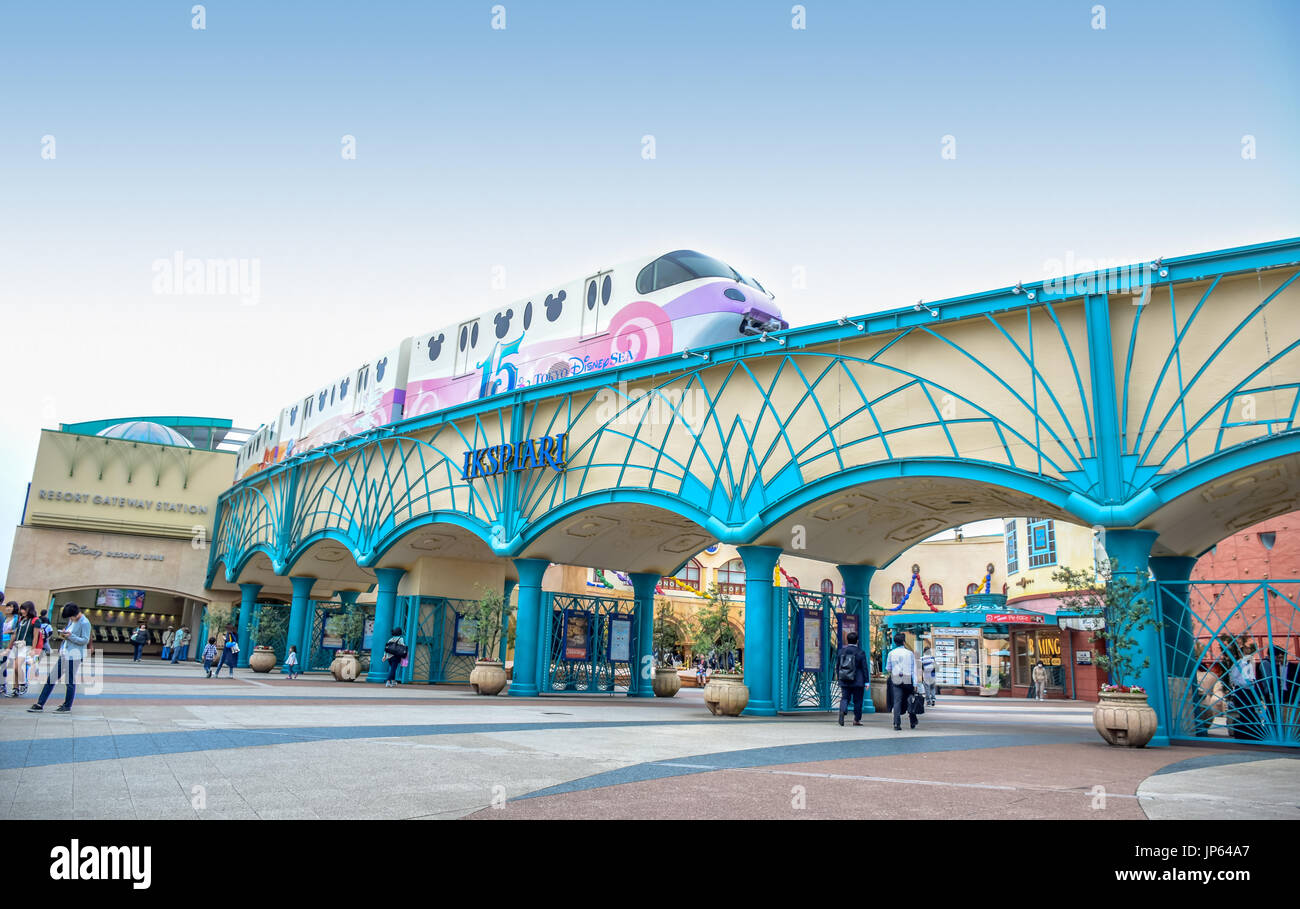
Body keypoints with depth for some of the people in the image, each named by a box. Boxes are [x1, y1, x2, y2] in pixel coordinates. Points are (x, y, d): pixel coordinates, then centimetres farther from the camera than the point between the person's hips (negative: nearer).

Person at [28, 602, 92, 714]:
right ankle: (40, 704, 14)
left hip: (74, 656, -9)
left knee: (70, 681, -1)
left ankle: (67, 706, 11)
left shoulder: (84, 623, -13)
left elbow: (85, 640, -16)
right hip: (64, 654, 9)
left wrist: (70, 636, -22)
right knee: (51, 679, 9)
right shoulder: (71, 621, 13)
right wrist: (63, 634, 0)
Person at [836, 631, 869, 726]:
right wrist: (866, 682, -1)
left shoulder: (841, 650, 2)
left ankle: (842, 710, -23)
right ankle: (857, 720, 14)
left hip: (844, 680, 2)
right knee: (857, 700, 9)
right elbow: (864, 668, -6)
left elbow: (837, 664, 11)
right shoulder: (860, 652, -7)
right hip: (858, 681, -2)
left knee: (845, 698, 6)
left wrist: (837, 674, 24)